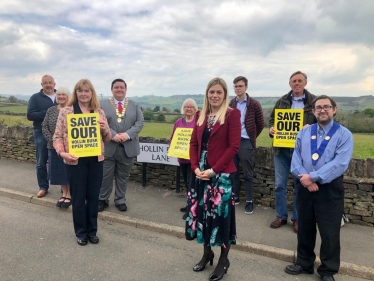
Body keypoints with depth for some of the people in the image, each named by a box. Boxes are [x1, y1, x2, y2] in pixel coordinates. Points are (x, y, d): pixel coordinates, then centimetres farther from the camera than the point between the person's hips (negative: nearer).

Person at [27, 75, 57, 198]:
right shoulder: (35, 97, 3)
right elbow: (30, 115, -7)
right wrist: (47, 113, -18)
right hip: (41, 134, -1)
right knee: (41, 163, 6)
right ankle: (43, 187, 19)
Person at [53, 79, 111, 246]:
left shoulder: (99, 112, 6)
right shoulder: (66, 111, -2)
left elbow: (107, 139, 10)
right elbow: (57, 136, -2)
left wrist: (105, 129, -11)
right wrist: (62, 152, -19)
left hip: (96, 161, 3)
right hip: (75, 161, -2)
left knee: (93, 196, 12)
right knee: (78, 198, 9)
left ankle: (92, 230, 30)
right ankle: (81, 232, 27)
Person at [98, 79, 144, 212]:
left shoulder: (135, 105, 9)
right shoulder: (103, 104, 4)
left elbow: (140, 122, 0)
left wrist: (128, 134, -15)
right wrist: (113, 135, -19)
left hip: (128, 147, 2)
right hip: (108, 147, -1)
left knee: (123, 176, 12)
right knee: (105, 175, 8)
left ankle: (120, 200, 26)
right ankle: (103, 199, 24)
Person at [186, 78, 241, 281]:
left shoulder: (232, 114, -6)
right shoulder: (201, 115, 10)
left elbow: (233, 147, -12)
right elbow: (194, 143, 9)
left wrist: (213, 170, -16)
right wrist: (195, 167, -5)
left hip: (222, 173, -5)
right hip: (201, 173, 5)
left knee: (221, 214, 3)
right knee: (202, 212, 13)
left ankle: (224, 259, 23)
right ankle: (207, 253, 34)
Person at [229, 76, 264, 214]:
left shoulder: (254, 104, -4)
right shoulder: (231, 104, 6)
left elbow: (260, 124, 3)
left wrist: (252, 137, 8)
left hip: (246, 142, -4)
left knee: (248, 174, 3)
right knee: (233, 172, 12)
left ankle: (249, 201, 12)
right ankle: (235, 197, 26)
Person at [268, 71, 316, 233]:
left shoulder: (314, 101, 1)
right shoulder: (282, 101, 9)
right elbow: (272, 119, 17)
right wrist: (271, 129, -4)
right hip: (282, 149, 3)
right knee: (279, 185, 7)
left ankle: (297, 218, 25)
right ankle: (281, 216, 24)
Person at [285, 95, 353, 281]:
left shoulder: (344, 134, -5)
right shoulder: (304, 132, 8)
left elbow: (340, 164, -17)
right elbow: (295, 158, 0)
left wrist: (313, 177, -21)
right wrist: (304, 178, -16)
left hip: (330, 189, -3)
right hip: (304, 187, 4)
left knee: (329, 233, 7)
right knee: (304, 229, 16)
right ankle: (304, 263, 35)